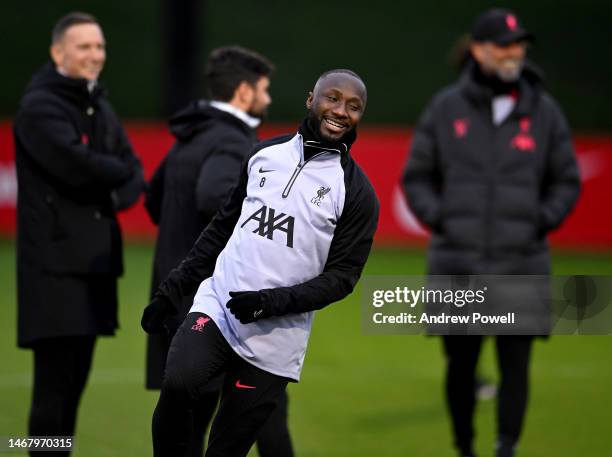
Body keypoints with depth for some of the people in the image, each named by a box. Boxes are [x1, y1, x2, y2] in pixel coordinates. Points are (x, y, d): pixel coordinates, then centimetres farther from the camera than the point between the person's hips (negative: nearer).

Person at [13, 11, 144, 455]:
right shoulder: (40, 107, -8)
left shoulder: (101, 109, 18)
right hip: (55, 263, -8)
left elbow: (134, 174, 13)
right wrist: (121, 173, -3)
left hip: (95, 260, 8)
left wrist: (118, 195, -10)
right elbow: (79, 164, -22)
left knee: (74, 383, 9)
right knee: (56, 382, -9)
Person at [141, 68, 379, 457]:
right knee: (178, 383, -27)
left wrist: (272, 301, -18)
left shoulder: (357, 191, -2)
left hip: (273, 341, -2)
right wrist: (172, 291, 14)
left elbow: (343, 276, -5)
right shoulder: (265, 153, 9)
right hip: (216, 305, 2)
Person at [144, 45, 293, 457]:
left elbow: (155, 199, 30)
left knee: (188, 421, 9)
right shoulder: (230, 142, -14)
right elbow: (215, 195, -35)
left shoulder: (190, 140, 16)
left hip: (181, 296, 9)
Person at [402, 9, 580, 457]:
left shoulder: (544, 111, 5)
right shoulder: (446, 109, 4)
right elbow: (417, 176, 11)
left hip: (522, 266, 0)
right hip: (456, 265, 0)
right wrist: (437, 217, -3)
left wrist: (543, 220, -2)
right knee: (460, 363, 6)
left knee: (515, 365, -4)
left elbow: (567, 181, 13)